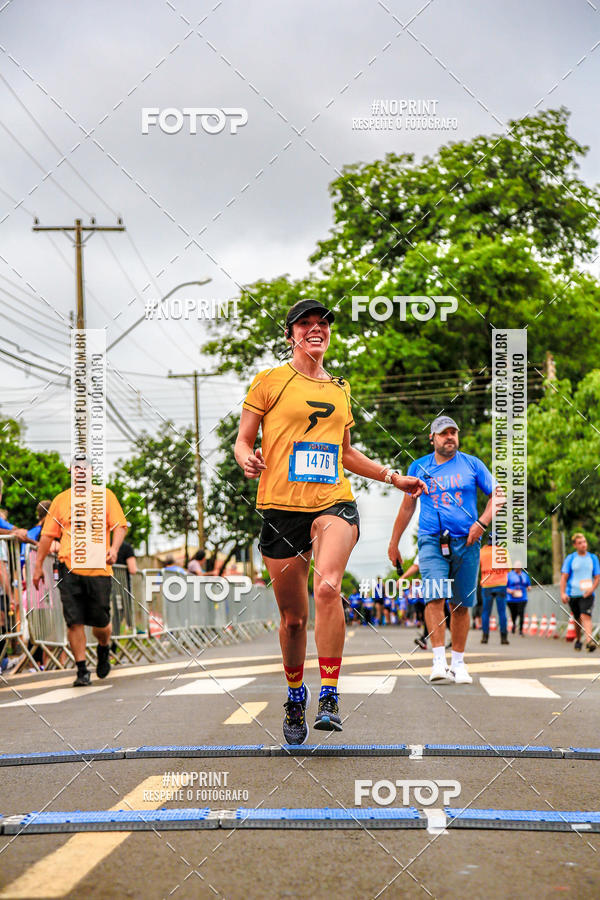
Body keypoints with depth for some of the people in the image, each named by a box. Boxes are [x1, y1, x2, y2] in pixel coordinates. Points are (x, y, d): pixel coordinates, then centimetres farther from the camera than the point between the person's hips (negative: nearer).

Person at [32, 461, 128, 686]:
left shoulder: (105, 495, 7)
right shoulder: (61, 500, 11)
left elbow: (119, 525, 2)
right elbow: (47, 534, 14)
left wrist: (114, 548, -16)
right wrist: (38, 565, 12)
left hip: (98, 569, -1)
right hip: (69, 569, 1)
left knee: (100, 622, 4)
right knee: (74, 622, -7)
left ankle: (103, 650, 36)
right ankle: (82, 671, 1)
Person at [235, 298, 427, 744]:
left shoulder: (340, 389, 19)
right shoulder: (269, 381, 6)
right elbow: (243, 440, 7)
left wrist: (393, 477, 27)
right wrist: (247, 459, -16)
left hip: (334, 504, 2)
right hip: (282, 506, -1)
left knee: (327, 587, -27)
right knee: (293, 616, 3)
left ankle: (330, 697, -23)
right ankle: (295, 699, 28)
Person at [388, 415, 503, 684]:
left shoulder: (472, 464, 8)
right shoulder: (418, 467, 10)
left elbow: (497, 495, 10)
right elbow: (407, 506, 18)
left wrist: (482, 522, -6)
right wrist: (394, 543, 18)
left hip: (465, 541, 1)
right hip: (431, 541, -1)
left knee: (460, 604, 3)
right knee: (435, 597, -18)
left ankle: (458, 663, 14)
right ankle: (439, 661, -21)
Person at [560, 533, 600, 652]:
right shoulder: (570, 558, 4)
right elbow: (564, 577, 1)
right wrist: (562, 593, -10)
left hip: (587, 594, -1)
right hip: (573, 594, 1)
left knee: (586, 616, -19)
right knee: (577, 618, 10)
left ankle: (589, 640, -31)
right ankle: (578, 640, 30)